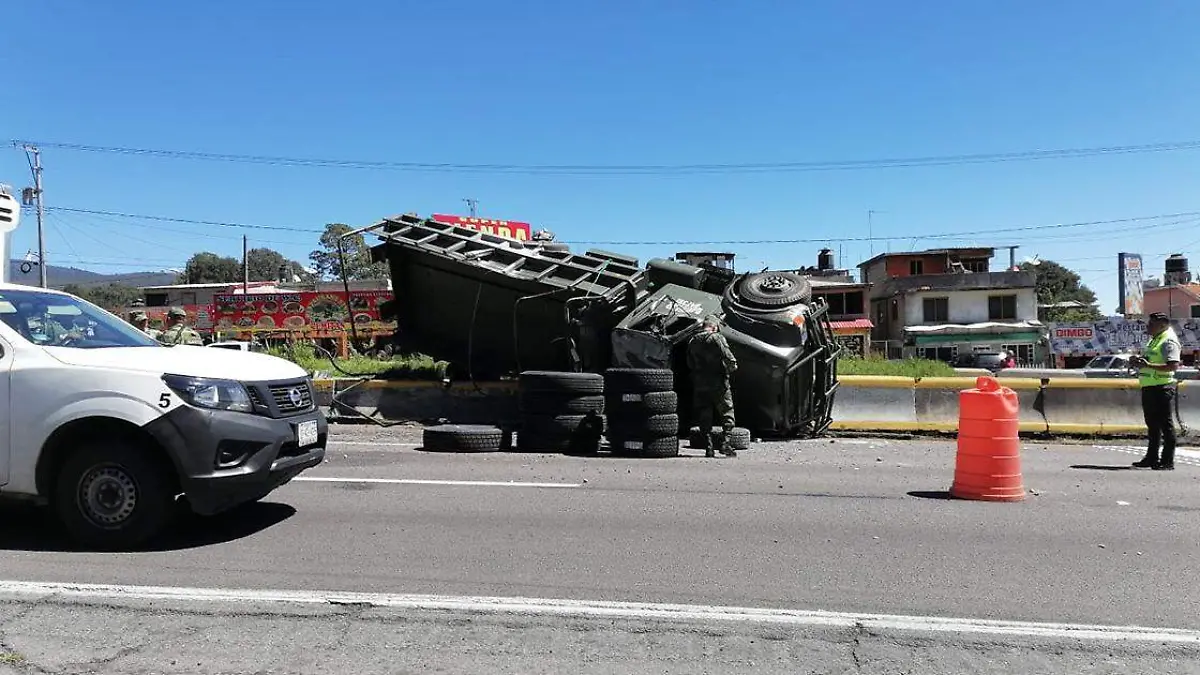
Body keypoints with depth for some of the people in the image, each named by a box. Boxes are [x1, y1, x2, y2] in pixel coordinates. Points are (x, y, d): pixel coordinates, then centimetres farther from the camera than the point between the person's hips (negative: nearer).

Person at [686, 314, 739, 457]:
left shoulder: (692, 341, 10)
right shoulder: (716, 338, -8)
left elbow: (690, 364, 15)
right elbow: (728, 357, -16)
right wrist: (732, 367, 1)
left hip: (700, 385, 5)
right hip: (718, 383, -5)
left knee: (704, 418, 9)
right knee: (727, 414, 4)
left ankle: (708, 448, 8)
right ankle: (724, 443, -6)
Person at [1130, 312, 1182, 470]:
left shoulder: (1169, 341, -13)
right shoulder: (1153, 340, 18)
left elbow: (1174, 366, -24)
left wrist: (1148, 365, -28)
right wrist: (1138, 361, 9)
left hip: (1162, 388, -10)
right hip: (1149, 387, 10)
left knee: (1165, 424, -4)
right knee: (1152, 424, 15)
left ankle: (1168, 461, 1)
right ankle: (1152, 457, 23)